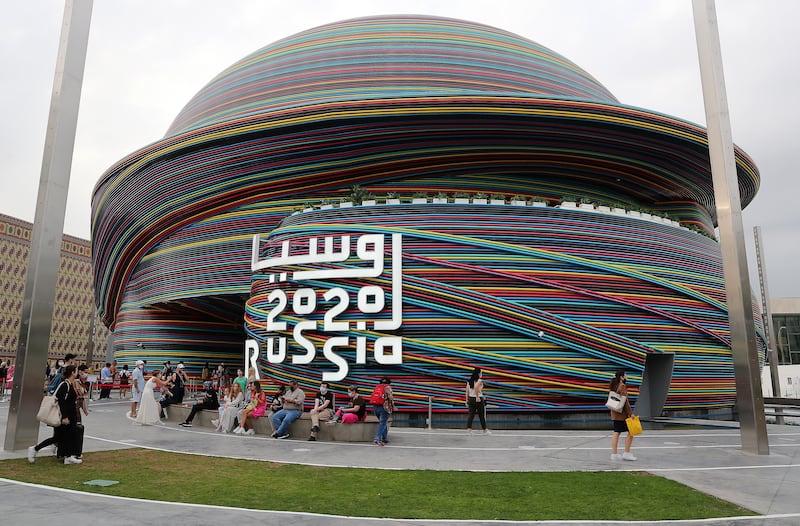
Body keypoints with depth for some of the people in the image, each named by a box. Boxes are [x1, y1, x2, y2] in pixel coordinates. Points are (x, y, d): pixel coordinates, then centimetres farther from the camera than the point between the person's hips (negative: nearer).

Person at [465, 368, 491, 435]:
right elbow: (476, 387, -31)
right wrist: (477, 397, -23)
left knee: (471, 414, 6)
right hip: (479, 399, -6)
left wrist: (466, 400, 10)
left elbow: (467, 391, 6)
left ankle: (469, 429, -2)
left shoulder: (469, 380, 7)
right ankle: (485, 430, 19)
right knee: (482, 415, 8)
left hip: (471, 398, 6)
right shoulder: (479, 381, -13)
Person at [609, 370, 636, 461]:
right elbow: (625, 401, -18)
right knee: (631, 432, 2)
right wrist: (630, 413, -14)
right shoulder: (622, 386, -15)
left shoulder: (614, 386, 10)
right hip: (622, 413, -8)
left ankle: (614, 454, 10)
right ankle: (627, 453, 3)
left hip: (615, 413, 8)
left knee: (616, 432, 9)